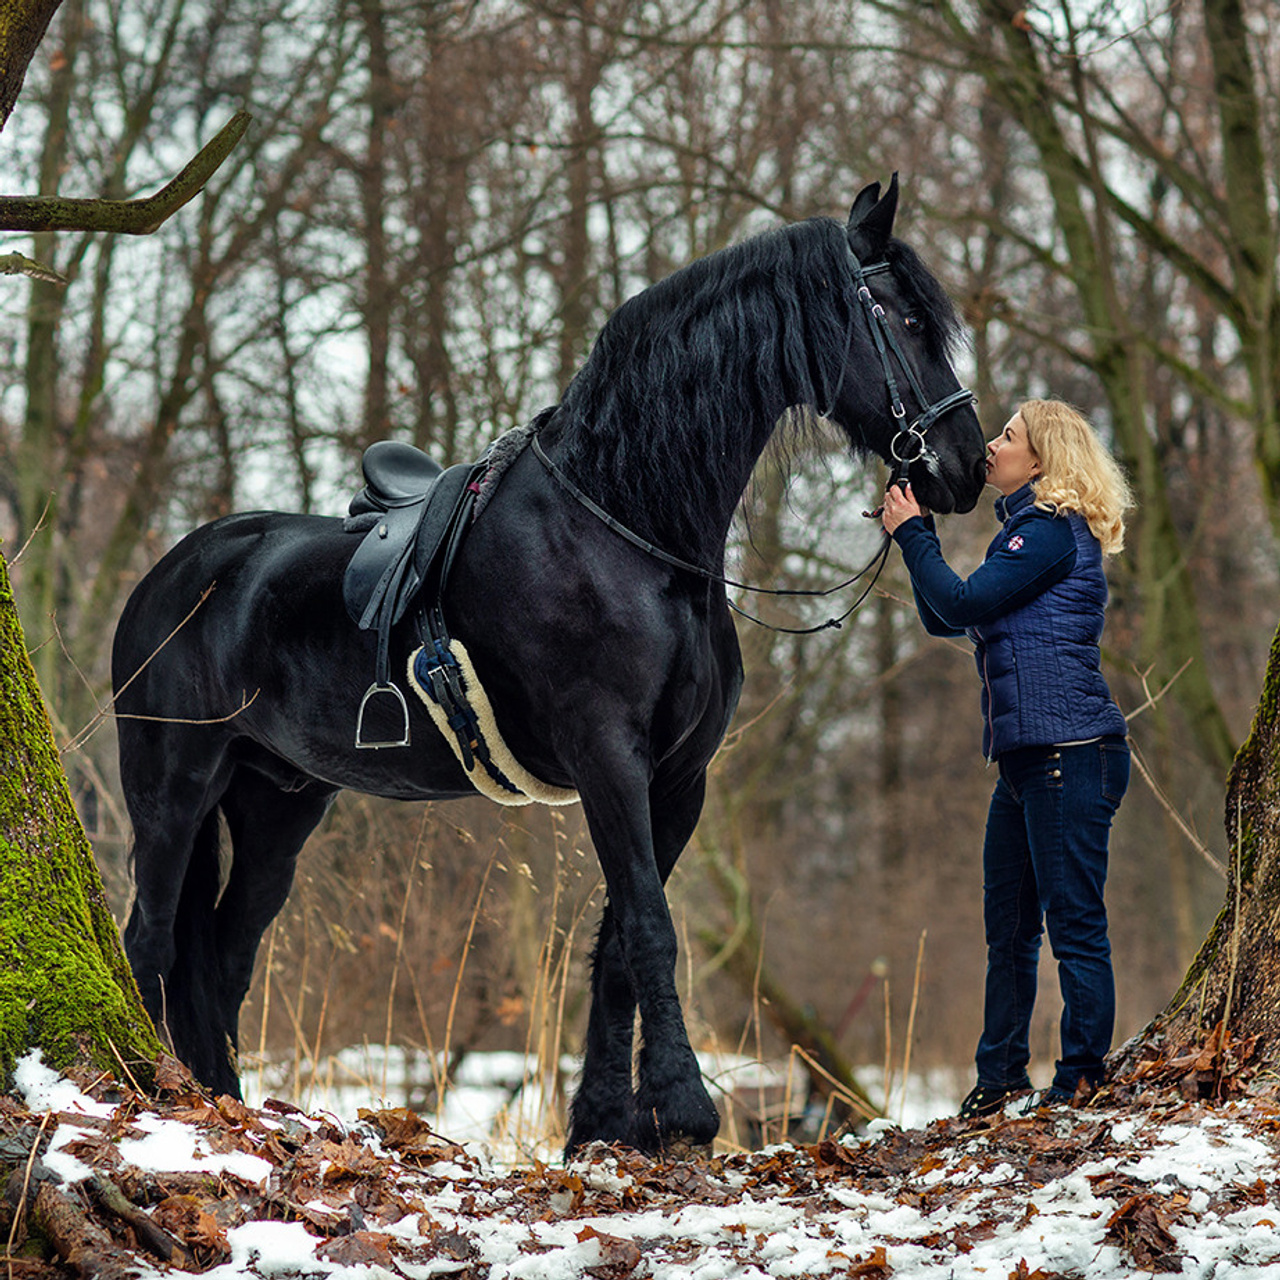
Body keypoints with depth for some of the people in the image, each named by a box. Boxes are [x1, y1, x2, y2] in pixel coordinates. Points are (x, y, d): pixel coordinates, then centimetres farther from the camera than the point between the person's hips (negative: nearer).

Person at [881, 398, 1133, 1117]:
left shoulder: (1052, 531, -10)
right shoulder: (1030, 532, 21)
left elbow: (963, 605, -16)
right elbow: (943, 618, 22)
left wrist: (912, 535, -3)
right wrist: (919, 529, 14)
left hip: (1070, 753, -11)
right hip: (1026, 758, 11)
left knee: (1074, 922, -6)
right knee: (1008, 924, 15)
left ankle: (1083, 1078, -2)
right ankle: (1000, 1077, 24)